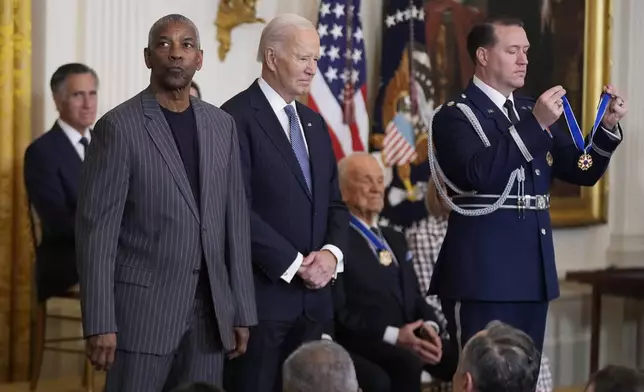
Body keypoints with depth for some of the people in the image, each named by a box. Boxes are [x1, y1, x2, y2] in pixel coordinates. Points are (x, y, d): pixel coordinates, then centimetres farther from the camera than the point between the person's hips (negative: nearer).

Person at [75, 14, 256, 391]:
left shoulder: (222, 125, 10)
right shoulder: (118, 126, -6)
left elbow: (235, 219, 12)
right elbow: (96, 229, -9)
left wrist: (242, 311, 8)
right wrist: (100, 323, -14)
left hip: (210, 309, 5)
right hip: (143, 306, -5)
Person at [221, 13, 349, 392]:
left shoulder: (314, 123, 17)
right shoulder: (237, 118, -8)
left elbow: (334, 203, 17)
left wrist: (331, 253, -3)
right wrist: (294, 264, -15)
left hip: (313, 296, 7)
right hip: (260, 293, -7)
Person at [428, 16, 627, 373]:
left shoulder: (530, 112, 15)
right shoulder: (455, 116, -6)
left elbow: (582, 171, 14)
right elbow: (479, 174, -24)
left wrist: (607, 125, -4)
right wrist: (536, 124, -26)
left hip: (532, 273, 7)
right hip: (484, 276, -7)